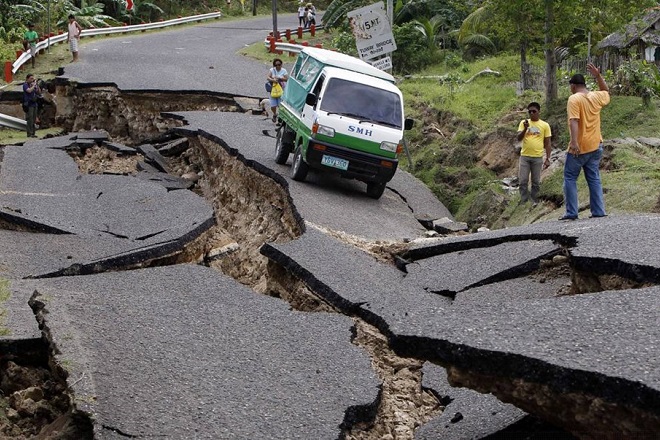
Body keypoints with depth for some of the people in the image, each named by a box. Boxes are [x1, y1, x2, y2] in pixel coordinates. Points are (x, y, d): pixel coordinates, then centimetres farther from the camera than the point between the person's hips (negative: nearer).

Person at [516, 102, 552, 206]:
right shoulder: (523, 122, 4)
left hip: (538, 158, -1)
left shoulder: (545, 125, 1)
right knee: (523, 181, -1)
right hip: (524, 156, 1)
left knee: (536, 182, 5)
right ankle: (524, 202, 6)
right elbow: (519, 138, -6)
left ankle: (534, 202, 15)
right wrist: (525, 128, -22)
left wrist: (547, 159, -1)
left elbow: (547, 144, 4)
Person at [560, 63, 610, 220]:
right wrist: (598, 76, 25)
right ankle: (599, 211, 5)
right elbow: (606, 92, 32)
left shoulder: (574, 98, -12)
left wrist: (574, 141, -31)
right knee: (594, 179, 9)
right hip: (596, 146, 6)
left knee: (570, 178, 2)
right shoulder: (596, 97, 8)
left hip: (579, 147, -6)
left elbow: (574, 121, -24)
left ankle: (571, 212, -4)